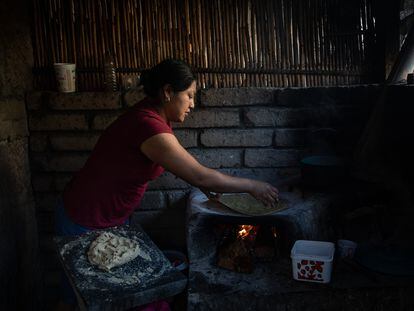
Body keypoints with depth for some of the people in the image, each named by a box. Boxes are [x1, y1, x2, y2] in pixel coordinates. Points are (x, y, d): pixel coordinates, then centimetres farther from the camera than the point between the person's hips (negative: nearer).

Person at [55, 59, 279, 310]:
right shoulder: (149, 126, -30)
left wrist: (202, 182, 1)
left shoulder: (153, 117, 0)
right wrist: (252, 186, -17)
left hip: (113, 217, 9)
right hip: (86, 223, -9)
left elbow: (179, 162, 17)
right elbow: (200, 177, -28)